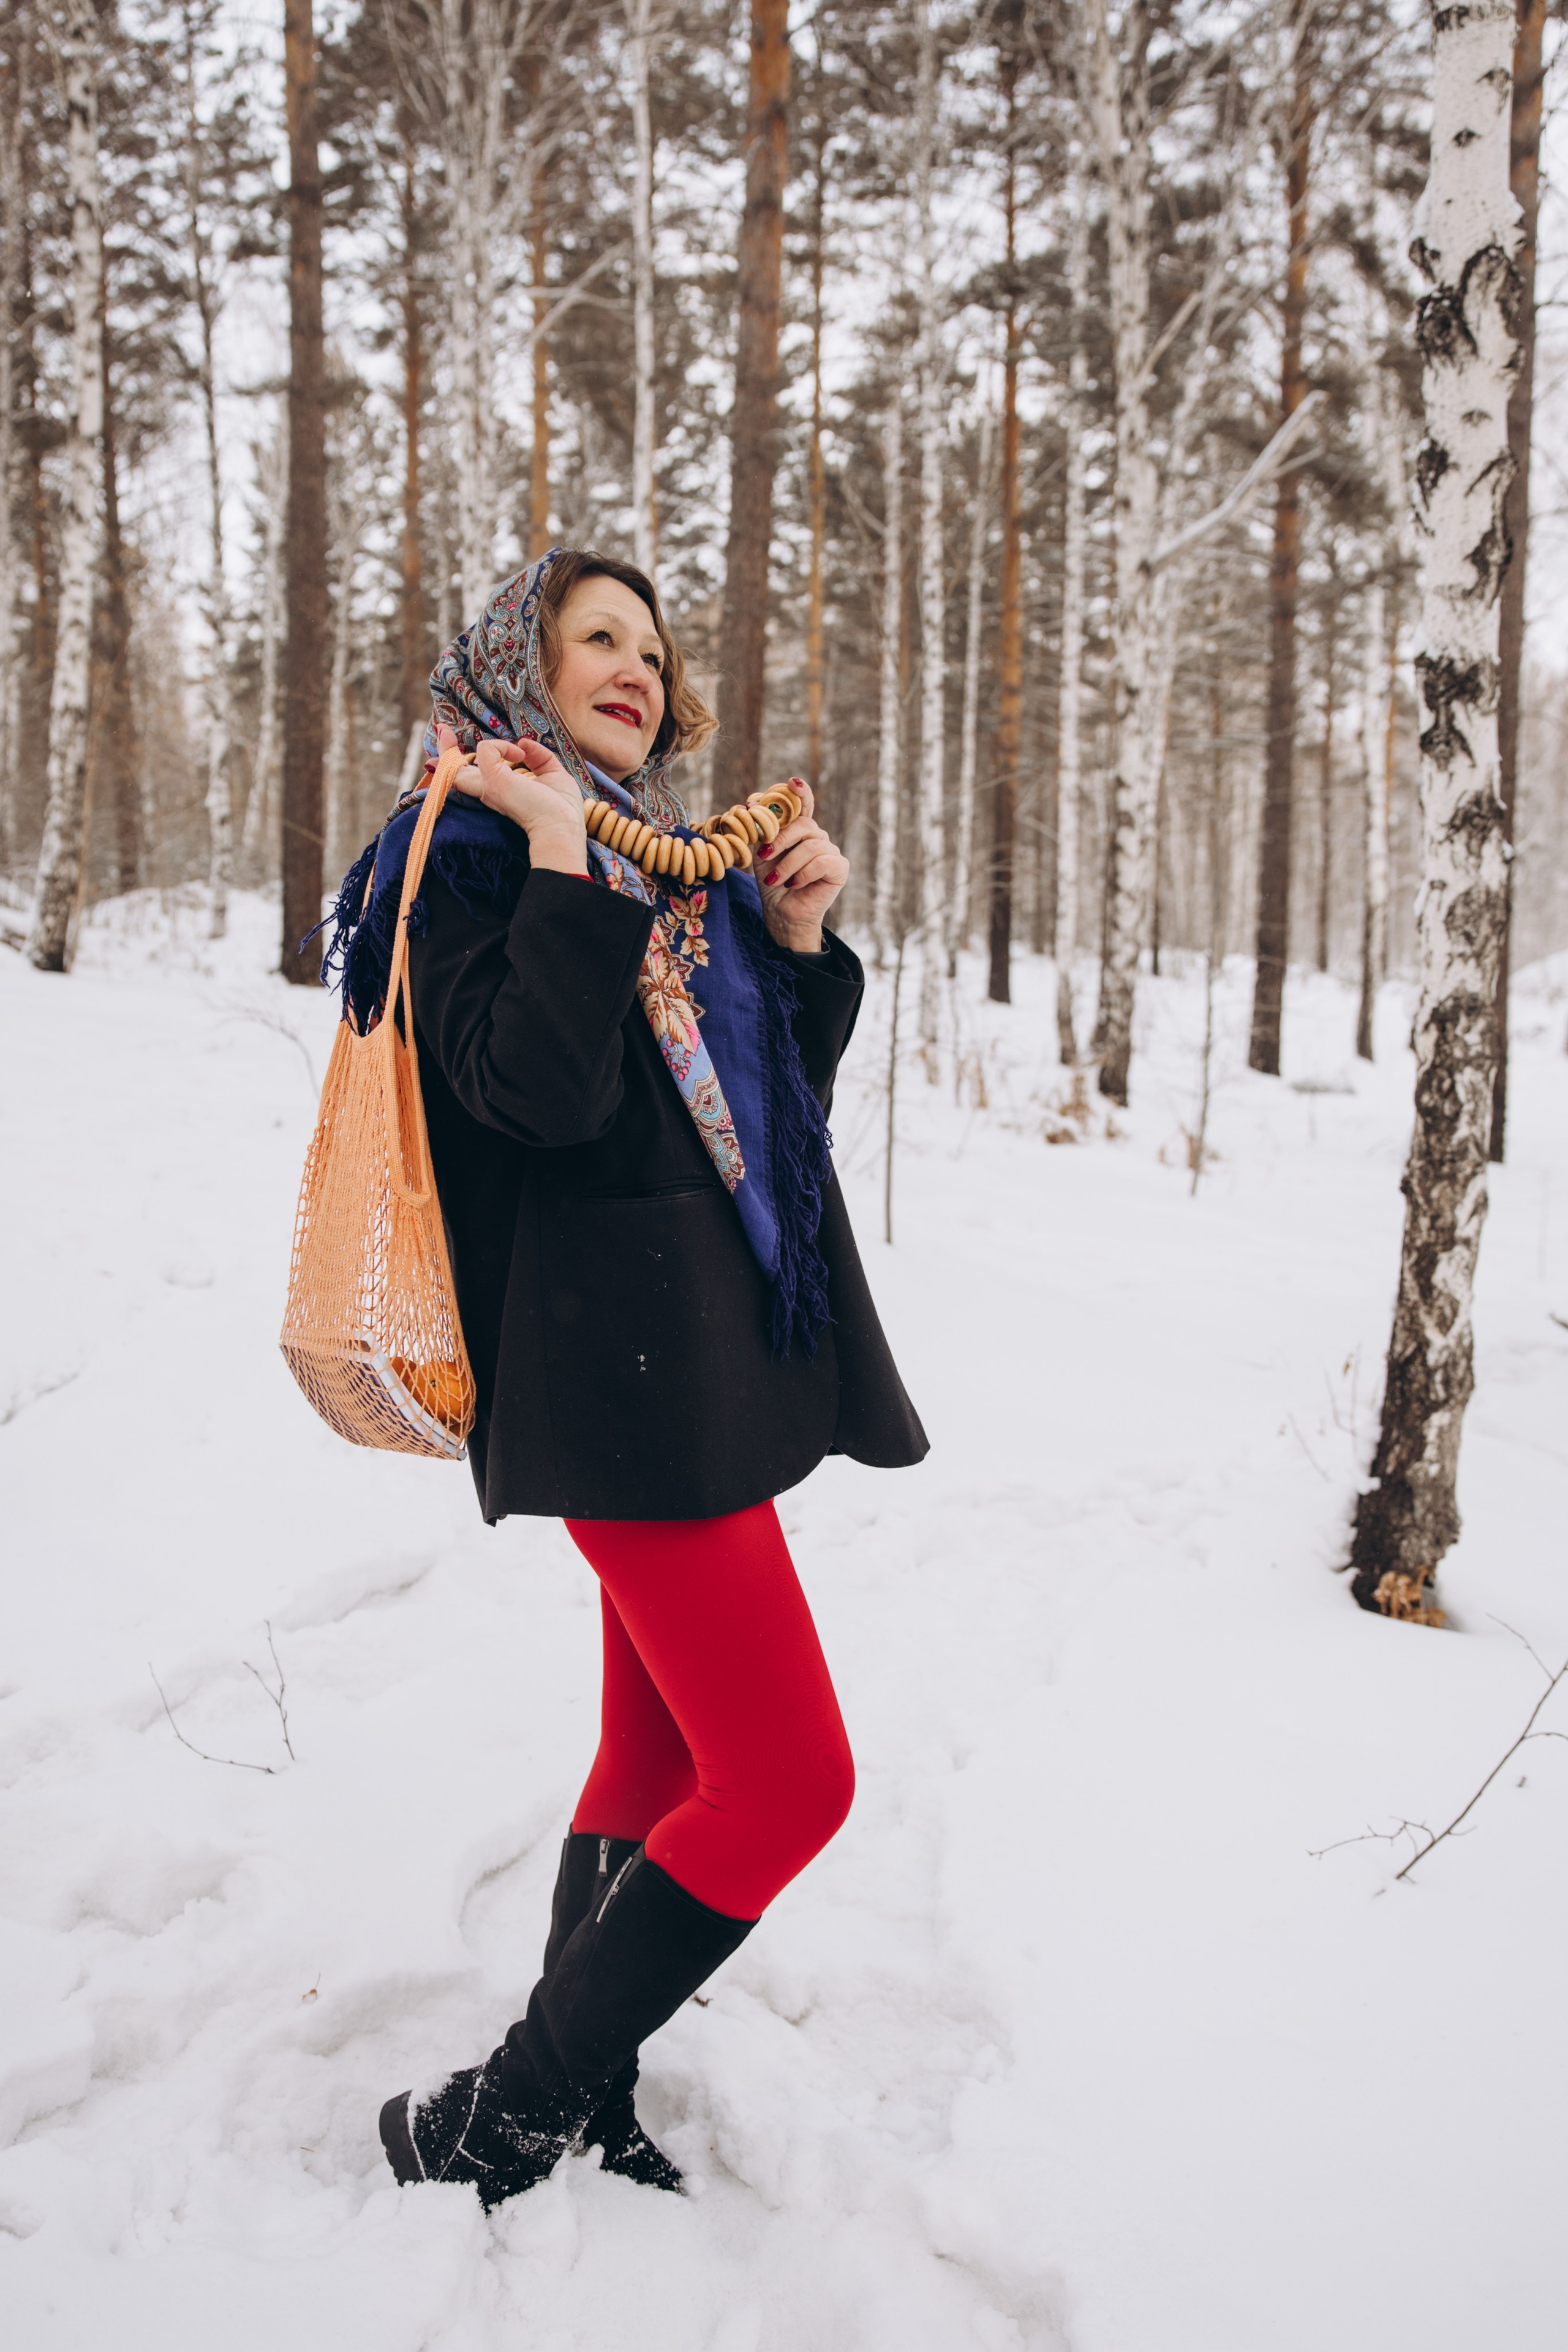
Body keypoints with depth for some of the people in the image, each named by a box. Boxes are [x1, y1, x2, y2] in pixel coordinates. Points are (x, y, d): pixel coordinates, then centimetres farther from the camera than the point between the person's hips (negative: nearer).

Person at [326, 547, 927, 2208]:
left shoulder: (674, 866, 19)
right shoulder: (468, 861, -4)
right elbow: (540, 1089, -21)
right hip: (623, 1370, -9)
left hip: (717, 1356, 9)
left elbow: (780, 1100, 18)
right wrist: (562, 856, -15)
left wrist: (798, 934, 5)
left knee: (660, 1754, 14)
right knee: (788, 1781, -9)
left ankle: (578, 2110, 29)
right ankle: (493, 2119, 5)